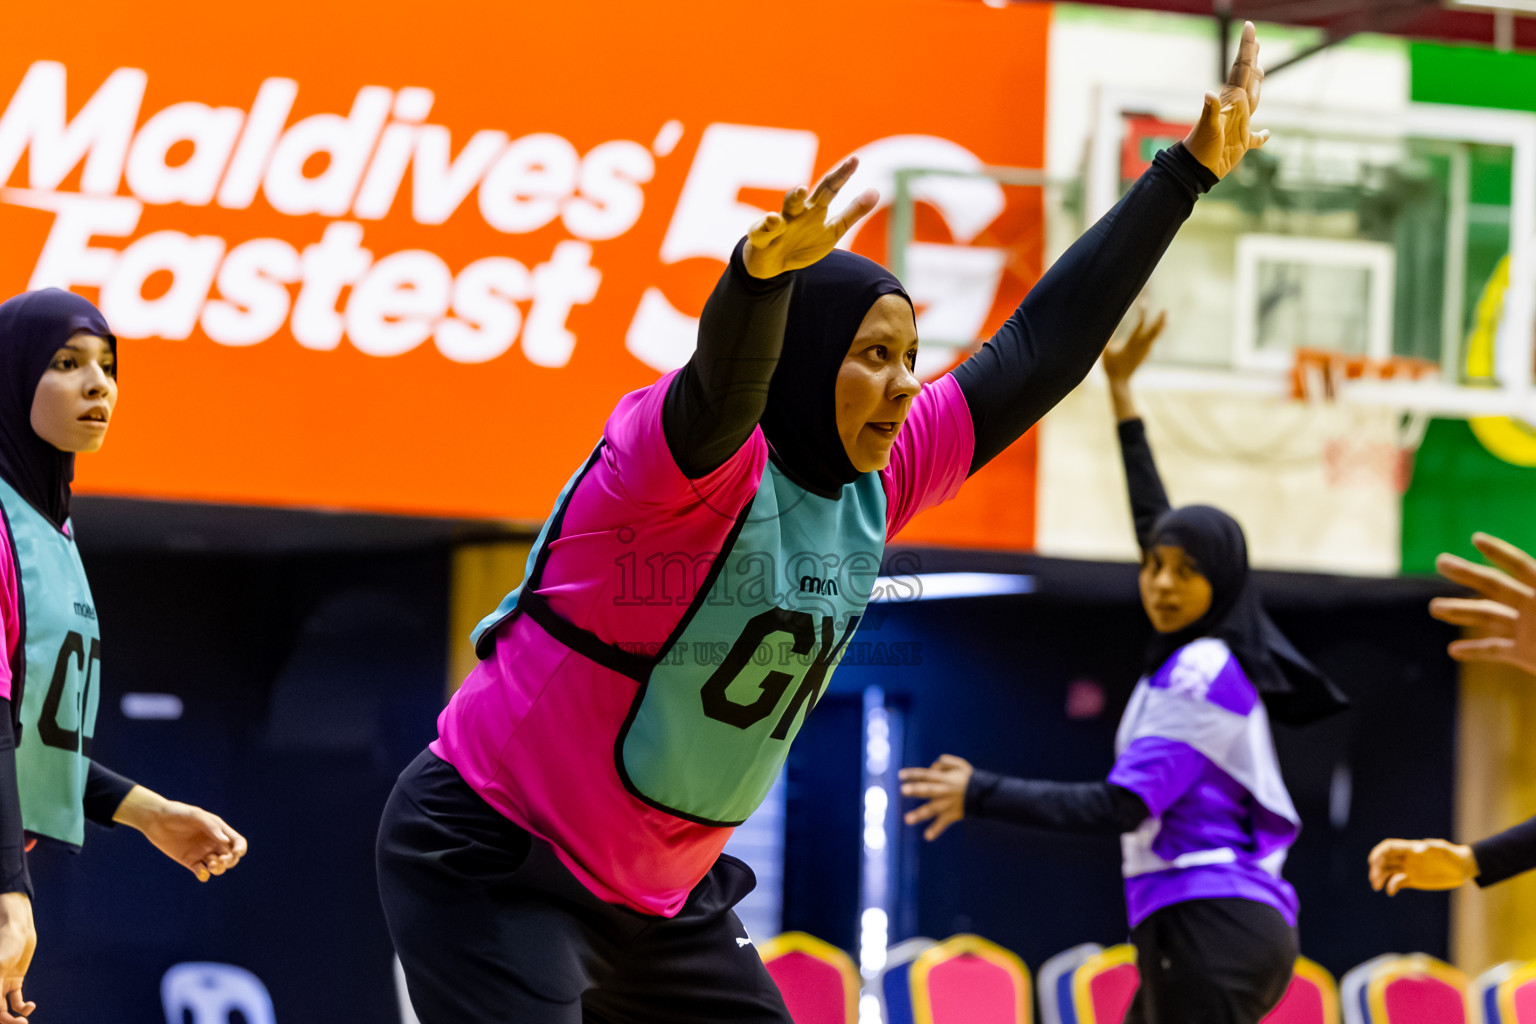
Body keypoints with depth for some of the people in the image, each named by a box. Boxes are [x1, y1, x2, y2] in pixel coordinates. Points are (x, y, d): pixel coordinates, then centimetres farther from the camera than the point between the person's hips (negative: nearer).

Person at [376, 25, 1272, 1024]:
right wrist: (764, 269, -64)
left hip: (663, 897, 8)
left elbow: (1039, 348, 6)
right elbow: (721, 382, -42)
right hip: (492, 864, -8)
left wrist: (1191, 172, 6)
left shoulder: (874, 484, 2)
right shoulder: (703, 459, -19)